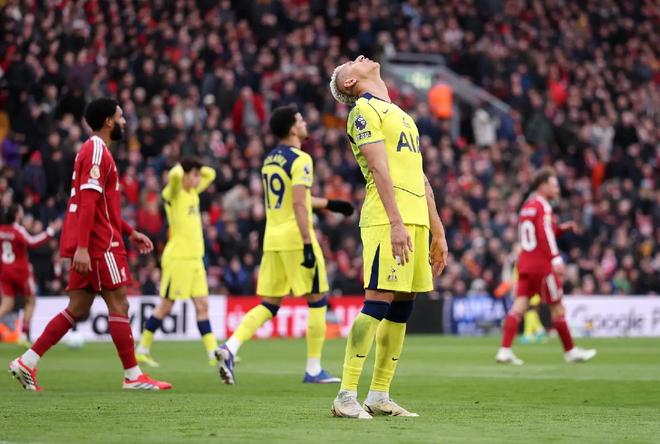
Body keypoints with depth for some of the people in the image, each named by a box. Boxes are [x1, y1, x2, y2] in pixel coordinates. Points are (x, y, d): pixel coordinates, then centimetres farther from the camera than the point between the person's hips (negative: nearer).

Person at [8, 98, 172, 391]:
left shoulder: (95, 150, 21)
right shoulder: (96, 151, -11)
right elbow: (88, 201, -20)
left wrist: (130, 232, 25)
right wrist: (82, 247, -26)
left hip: (88, 246, 10)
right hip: (98, 244, -10)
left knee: (77, 310, 8)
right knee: (119, 304, -5)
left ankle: (26, 363, 6)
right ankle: (133, 376, -2)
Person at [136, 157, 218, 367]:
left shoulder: (193, 192, 14)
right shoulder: (173, 194, -9)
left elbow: (210, 174, 27)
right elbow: (175, 175, -30)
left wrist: (195, 168, 10)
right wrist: (180, 168, -8)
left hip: (195, 258, 8)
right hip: (178, 257, -8)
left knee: (202, 305, 2)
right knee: (166, 305, 0)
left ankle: (213, 353, 0)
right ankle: (142, 349, 10)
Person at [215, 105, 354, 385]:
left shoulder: (270, 160, 16)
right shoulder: (300, 160, -11)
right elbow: (299, 205, -19)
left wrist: (328, 204, 37)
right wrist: (308, 244, -20)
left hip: (272, 240, 8)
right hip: (295, 238, -8)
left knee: (269, 304, 9)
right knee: (317, 299, 4)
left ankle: (230, 348, -11)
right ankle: (314, 370, 5)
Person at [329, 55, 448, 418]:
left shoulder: (401, 115, 26)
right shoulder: (364, 110, -1)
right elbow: (379, 170, -12)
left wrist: (437, 233, 21)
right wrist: (396, 223, -21)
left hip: (415, 219, 8)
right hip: (387, 219, -8)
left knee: (402, 307, 6)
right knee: (378, 303, -14)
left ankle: (378, 396, 10)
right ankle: (346, 396, -14)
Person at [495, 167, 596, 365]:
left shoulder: (527, 206, 17)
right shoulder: (543, 206, -10)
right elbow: (545, 235, -23)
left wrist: (562, 228, 20)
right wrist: (556, 259, -29)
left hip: (525, 263, 8)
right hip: (542, 265, -8)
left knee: (519, 306, -2)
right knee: (557, 307, 4)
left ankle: (505, 350, -15)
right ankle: (570, 351, 15)